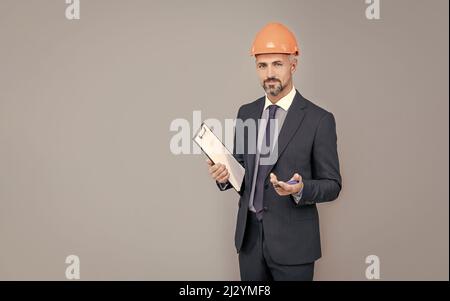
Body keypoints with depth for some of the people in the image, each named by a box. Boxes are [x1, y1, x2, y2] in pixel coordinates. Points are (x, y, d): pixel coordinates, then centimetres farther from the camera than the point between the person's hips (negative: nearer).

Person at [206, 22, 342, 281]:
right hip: (249, 235, 4)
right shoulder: (246, 113, 5)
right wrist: (225, 174, -9)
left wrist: (301, 189, -26)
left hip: (292, 240, -4)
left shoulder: (319, 119, -10)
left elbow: (332, 185, -7)